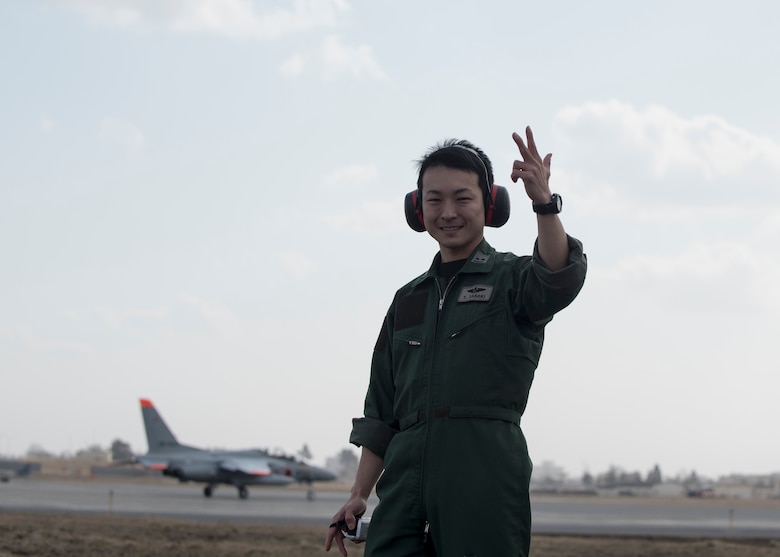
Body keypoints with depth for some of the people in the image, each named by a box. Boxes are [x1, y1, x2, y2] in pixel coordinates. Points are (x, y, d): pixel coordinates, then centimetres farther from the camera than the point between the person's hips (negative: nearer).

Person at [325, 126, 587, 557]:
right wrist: (358, 495, 15)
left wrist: (545, 204, -35)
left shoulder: (510, 278, 7)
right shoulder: (408, 300, 21)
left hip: (485, 474, -4)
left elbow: (559, 281, -19)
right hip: (407, 473, 4)